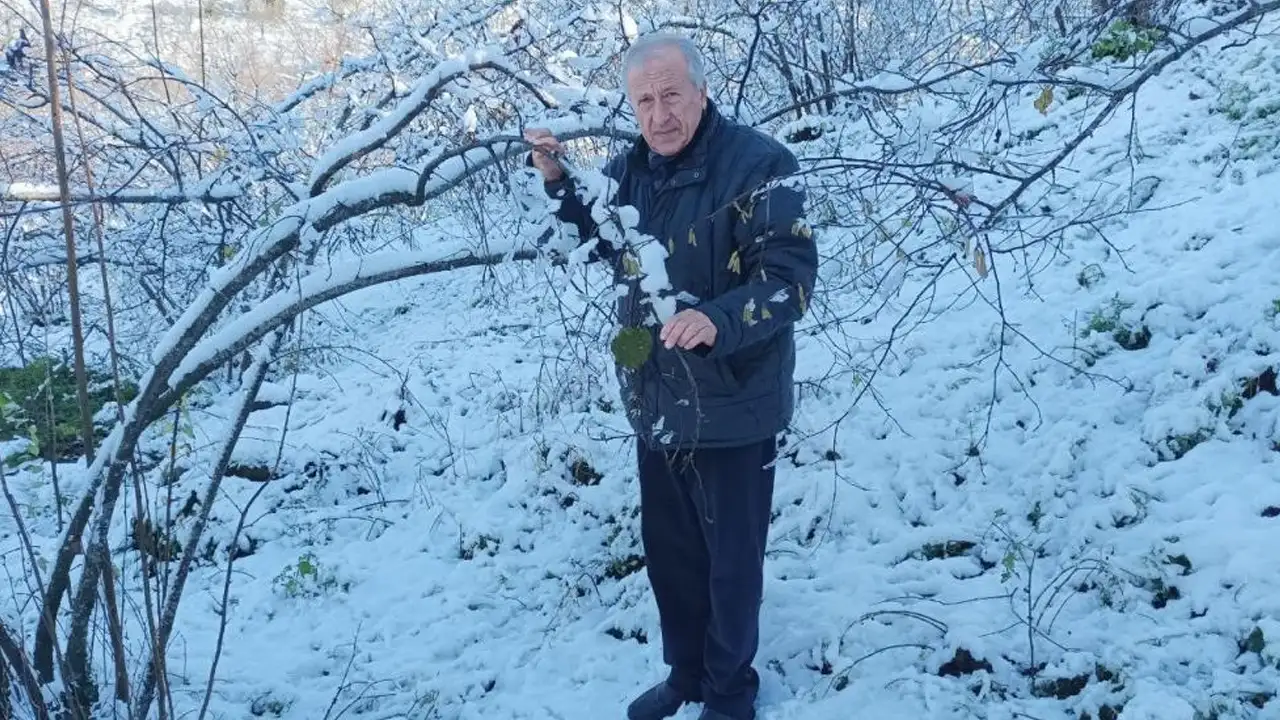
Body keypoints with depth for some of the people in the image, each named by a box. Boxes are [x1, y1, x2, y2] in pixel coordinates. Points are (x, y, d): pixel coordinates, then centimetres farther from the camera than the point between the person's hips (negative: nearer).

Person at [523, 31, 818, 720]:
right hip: (655, 404, 7)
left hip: (731, 409, -6)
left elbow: (790, 277, -22)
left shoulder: (758, 163, -18)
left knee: (731, 561, 10)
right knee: (667, 551, 21)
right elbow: (603, 242, 22)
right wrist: (557, 180, 6)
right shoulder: (631, 168, 3)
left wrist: (717, 320, -39)